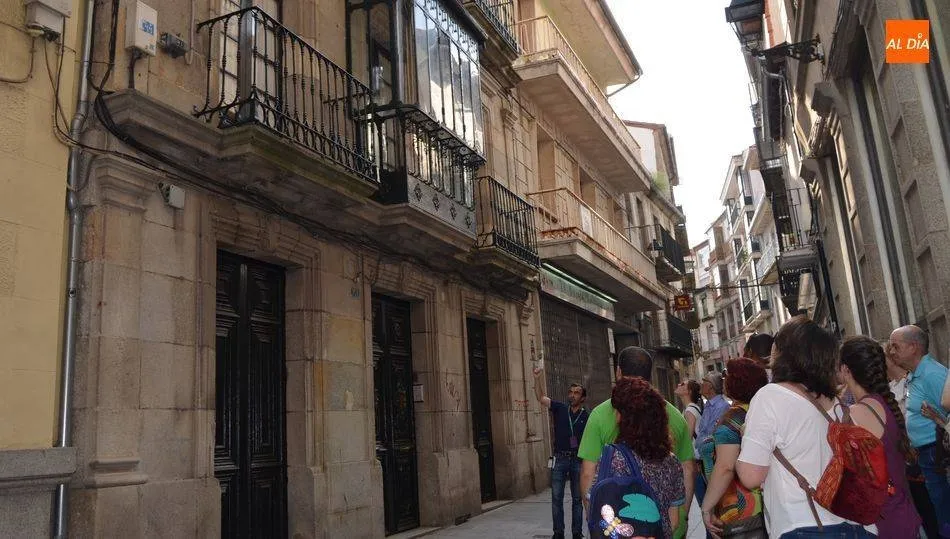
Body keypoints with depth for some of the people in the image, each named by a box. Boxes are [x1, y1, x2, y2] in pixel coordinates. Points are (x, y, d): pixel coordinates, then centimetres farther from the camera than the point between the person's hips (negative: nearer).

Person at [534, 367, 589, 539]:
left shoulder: (587, 417, 1)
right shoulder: (560, 408, 3)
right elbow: (541, 398, -6)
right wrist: (537, 378, -19)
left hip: (578, 460, 0)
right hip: (560, 459, 1)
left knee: (577, 499, 7)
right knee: (556, 498, 2)